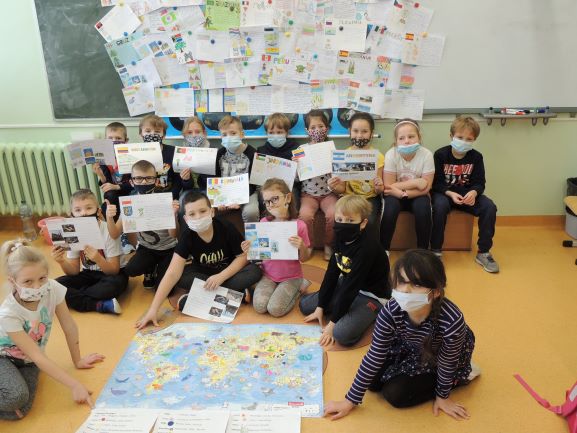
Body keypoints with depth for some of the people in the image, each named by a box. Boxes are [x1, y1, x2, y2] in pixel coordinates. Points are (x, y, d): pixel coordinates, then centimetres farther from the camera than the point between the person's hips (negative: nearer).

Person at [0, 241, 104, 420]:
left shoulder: (53, 289, -23)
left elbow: (69, 327, -9)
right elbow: (37, 356, -30)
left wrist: (78, 360, 3)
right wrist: (75, 386, -34)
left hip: (27, 360, 4)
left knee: (18, 412, -21)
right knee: (17, 396, -34)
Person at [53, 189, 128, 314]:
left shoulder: (108, 230, -20)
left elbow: (114, 270, -21)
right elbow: (74, 271, -4)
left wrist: (98, 258, -40)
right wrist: (62, 261, -26)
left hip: (111, 273, -5)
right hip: (89, 274, 5)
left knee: (115, 283, -38)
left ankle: (76, 298, -18)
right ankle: (102, 305, -25)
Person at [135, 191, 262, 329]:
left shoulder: (226, 228, -24)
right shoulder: (187, 235, -21)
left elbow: (243, 256, -15)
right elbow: (173, 274, -27)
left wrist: (221, 276, -31)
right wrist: (153, 309, -34)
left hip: (229, 271, -1)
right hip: (203, 272, 1)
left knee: (254, 272, -31)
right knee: (180, 278, -30)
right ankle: (236, 292, -24)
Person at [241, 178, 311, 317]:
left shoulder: (299, 225, -14)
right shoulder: (264, 222, -6)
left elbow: (304, 258, -5)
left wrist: (302, 247, -27)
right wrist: (248, 250, -15)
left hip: (290, 276, -2)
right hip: (268, 274, 3)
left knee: (275, 309, -18)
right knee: (259, 306, -18)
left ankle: (295, 290, 10)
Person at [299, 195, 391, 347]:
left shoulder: (367, 248, -31)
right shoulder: (341, 238, -8)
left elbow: (351, 286, -28)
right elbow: (332, 273, -3)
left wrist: (332, 322, -23)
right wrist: (320, 307, -3)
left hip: (371, 295, -7)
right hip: (347, 284, 8)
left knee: (342, 334, -27)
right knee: (305, 305, 5)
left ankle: (369, 316, 1)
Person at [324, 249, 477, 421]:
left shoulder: (451, 322, -42)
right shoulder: (391, 311, -33)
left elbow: (446, 364, -21)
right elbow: (374, 356, -21)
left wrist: (442, 396, -3)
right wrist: (350, 401, -16)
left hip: (445, 356, -4)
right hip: (413, 347, 4)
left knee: (394, 394, -10)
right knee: (373, 381, -3)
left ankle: (460, 376, 7)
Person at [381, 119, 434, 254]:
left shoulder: (426, 154, -18)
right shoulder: (391, 154, -19)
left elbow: (425, 188, -18)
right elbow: (388, 186, -19)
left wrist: (402, 193, -26)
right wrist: (415, 183, -25)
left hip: (417, 196, 1)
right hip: (396, 195, 0)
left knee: (423, 206, -29)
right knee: (391, 204, -30)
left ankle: (423, 250, -9)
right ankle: (383, 249, -14)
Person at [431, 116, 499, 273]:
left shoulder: (476, 157, -1)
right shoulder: (441, 154, -8)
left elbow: (479, 183, -2)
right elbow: (436, 182, -9)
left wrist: (473, 193, -26)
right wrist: (450, 193, -26)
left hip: (468, 194, 3)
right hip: (444, 193, -3)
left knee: (490, 207, -23)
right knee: (440, 206, -37)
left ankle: (483, 253, -10)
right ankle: (435, 251, -24)